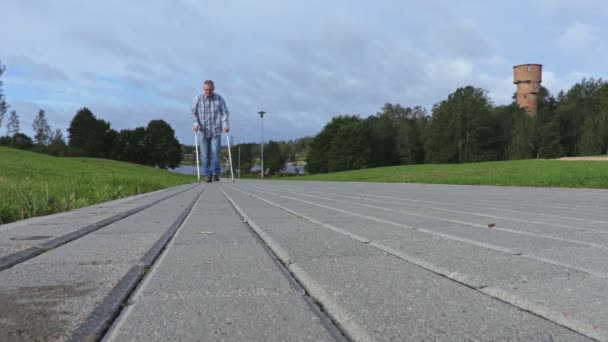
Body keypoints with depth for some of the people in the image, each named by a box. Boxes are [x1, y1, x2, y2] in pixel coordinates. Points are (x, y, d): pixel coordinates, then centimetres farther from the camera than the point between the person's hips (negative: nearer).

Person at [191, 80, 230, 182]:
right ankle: (207, 175, 9)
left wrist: (225, 125, -12)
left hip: (216, 131, 0)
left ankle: (215, 174, 7)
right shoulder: (198, 98, 1)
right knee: (205, 155, 2)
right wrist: (196, 123, -10)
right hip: (203, 131, 1)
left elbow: (225, 113, 2)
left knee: (215, 153, -4)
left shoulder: (219, 99, 1)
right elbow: (193, 112, 5)